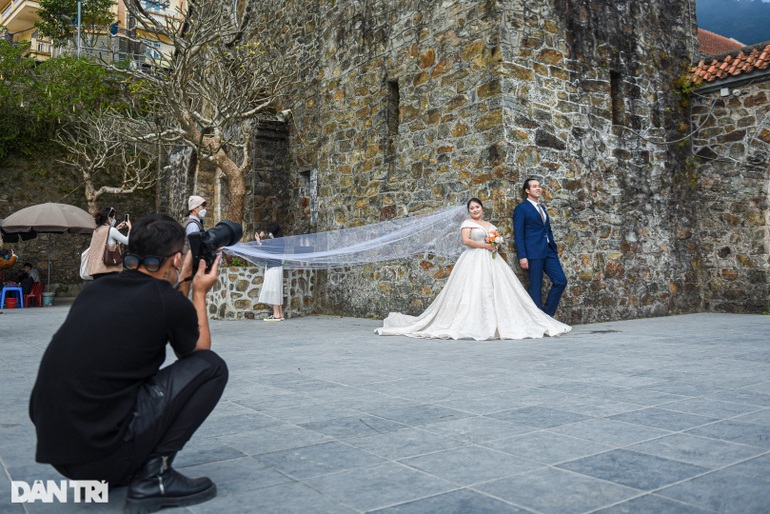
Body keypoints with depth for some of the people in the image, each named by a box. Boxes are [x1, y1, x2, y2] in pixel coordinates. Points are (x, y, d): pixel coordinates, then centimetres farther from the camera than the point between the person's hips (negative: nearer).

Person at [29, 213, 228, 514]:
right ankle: (152, 478, 0)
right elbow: (199, 350, 13)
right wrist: (199, 292, 22)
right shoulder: (169, 303, -10)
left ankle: (96, 474, 22)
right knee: (210, 367, 2)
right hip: (99, 446, -8)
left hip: (53, 443, 8)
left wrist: (182, 285, 30)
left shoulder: (97, 289, 10)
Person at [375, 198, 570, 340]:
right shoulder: (467, 223, 1)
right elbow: (466, 241, -13)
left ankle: (497, 323, 0)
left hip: (491, 261, 7)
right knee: (474, 291, -14)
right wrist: (485, 245, -14)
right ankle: (473, 325, -15)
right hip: (474, 261, -7)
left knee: (497, 290, -2)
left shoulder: (490, 225, 21)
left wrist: (496, 246, 0)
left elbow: (495, 242, 23)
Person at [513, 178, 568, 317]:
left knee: (561, 281, 1)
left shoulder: (542, 207, 20)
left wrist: (554, 247, 16)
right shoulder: (521, 208, -3)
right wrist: (522, 256, -15)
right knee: (536, 288, -2)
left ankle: (547, 314, 13)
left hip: (549, 250, 7)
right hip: (533, 252, -7)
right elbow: (518, 234, -8)